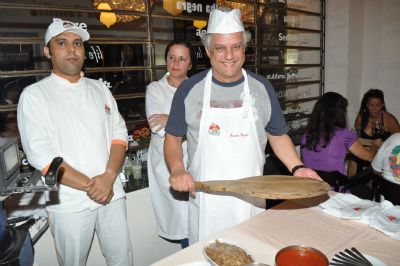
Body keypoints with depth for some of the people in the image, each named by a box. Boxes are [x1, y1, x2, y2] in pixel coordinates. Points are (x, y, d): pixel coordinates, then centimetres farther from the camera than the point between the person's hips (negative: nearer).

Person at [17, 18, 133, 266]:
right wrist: (89, 186, -16)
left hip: (112, 194, 3)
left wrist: (109, 177, -14)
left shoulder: (100, 89, 8)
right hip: (70, 204, -3)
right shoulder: (35, 95, -3)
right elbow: (40, 154, -11)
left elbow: (119, 133, 2)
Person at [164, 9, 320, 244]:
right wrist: (177, 168, -14)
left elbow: (278, 135, 9)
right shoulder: (189, 89, -4)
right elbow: (173, 138, 3)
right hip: (206, 201, -1)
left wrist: (297, 167, -5)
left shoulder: (262, 88, 0)